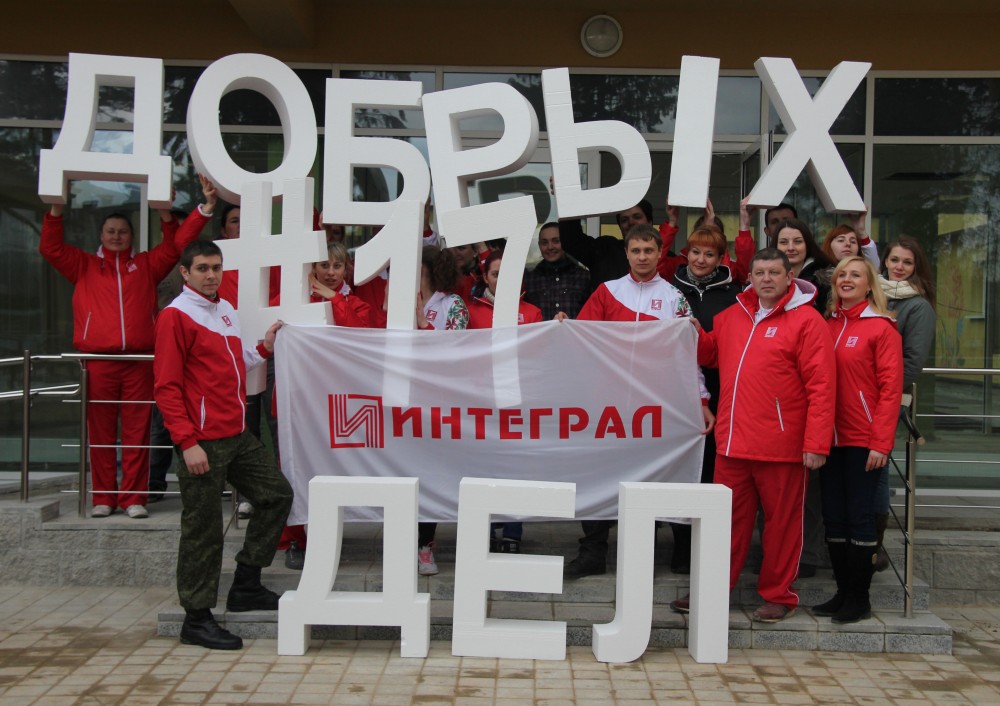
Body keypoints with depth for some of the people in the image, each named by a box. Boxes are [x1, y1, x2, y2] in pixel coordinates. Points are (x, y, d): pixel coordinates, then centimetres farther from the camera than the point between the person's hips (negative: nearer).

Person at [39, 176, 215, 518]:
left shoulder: (147, 264, 16)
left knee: (137, 433, 0)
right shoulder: (84, 265, 17)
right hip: (98, 362, 0)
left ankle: (134, 498, 5)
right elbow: (51, 247, 10)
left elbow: (176, 244, 12)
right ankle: (102, 498, 9)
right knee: (100, 432, 2)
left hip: (139, 362, 0)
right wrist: (56, 208, 1)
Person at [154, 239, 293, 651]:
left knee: (277, 494, 11)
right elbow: (166, 386, -15)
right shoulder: (176, 316, -10)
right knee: (203, 529, -1)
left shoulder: (226, 311, 15)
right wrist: (187, 442, -20)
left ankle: (245, 586, 23)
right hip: (202, 442, -8)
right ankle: (197, 620, 11)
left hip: (237, 435, 8)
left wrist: (264, 348, 12)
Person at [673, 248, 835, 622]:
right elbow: (711, 353, 29)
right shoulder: (733, 315, 12)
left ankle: (777, 595, 21)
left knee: (782, 521, 7)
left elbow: (821, 386, -11)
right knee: (728, 519, 13)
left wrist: (816, 443, -16)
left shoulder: (806, 320, -6)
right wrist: (696, 335, 6)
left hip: (782, 447, -5)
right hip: (732, 443, 5)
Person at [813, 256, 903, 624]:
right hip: (830, 438, 5)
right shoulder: (827, 325, 11)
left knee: (860, 517, 0)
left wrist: (881, 442, -14)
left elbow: (891, 388, -8)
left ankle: (859, 598, 11)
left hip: (863, 440, -5)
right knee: (834, 517, 9)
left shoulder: (882, 328, -4)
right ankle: (843, 592, 20)